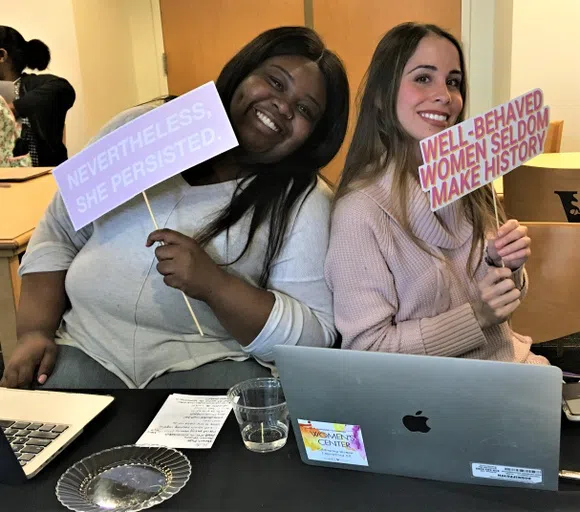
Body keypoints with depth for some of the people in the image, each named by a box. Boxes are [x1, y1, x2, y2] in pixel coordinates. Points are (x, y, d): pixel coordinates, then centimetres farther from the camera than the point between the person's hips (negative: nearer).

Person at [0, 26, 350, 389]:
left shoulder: (305, 201, -6)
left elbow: (315, 338, -11)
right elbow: (58, 235, 10)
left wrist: (213, 283, -23)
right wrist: (35, 331, -3)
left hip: (212, 362, 0)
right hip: (86, 347, 0)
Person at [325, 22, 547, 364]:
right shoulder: (359, 211, -17)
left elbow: (500, 303, 13)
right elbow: (367, 347, -15)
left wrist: (507, 267, -8)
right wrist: (476, 315, -20)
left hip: (514, 361, 6)